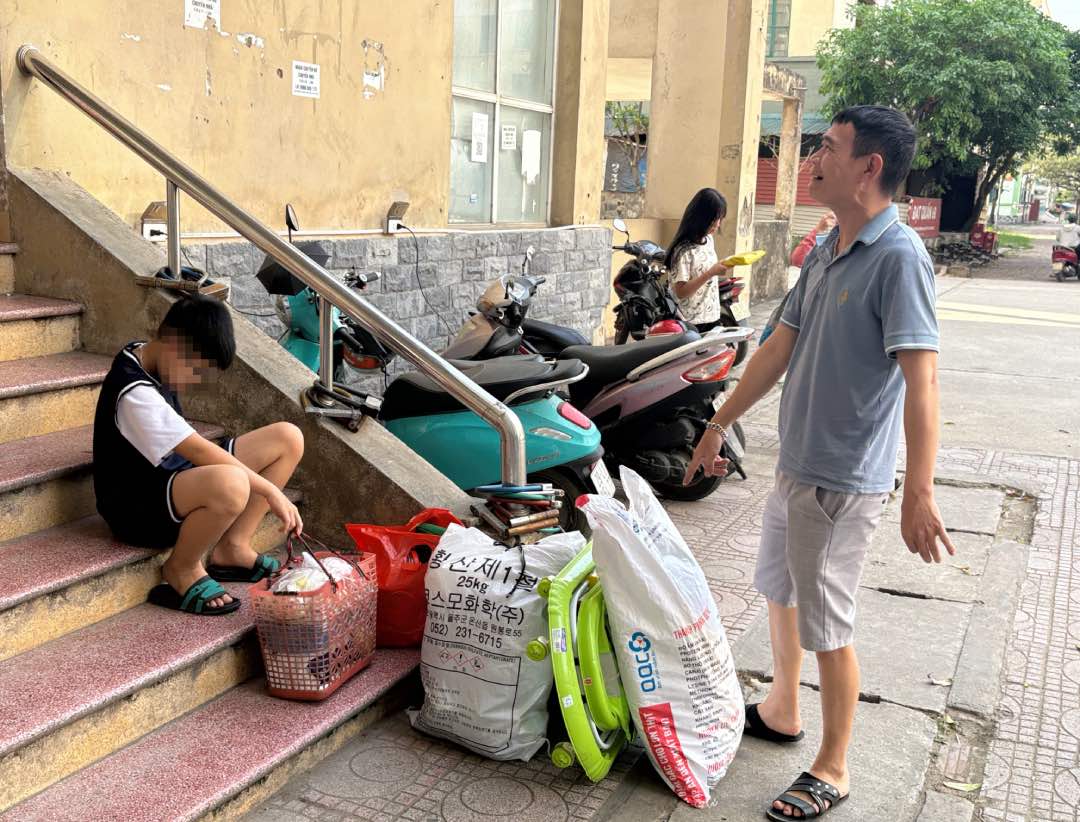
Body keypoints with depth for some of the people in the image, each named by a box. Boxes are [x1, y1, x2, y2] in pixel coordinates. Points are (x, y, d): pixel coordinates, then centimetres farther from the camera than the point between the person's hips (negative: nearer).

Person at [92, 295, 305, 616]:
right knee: (231, 483, -43)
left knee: (288, 437, -1)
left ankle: (232, 546, 2)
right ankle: (180, 570, -13)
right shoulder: (135, 393, -25)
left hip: (175, 474, 10)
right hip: (136, 508, -10)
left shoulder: (143, 355, 5)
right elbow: (199, 450, -26)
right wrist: (271, 491, -23)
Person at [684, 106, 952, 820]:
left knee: (827, 626, 3)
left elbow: (922, 379, -25)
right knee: (780, 592, 23)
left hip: (845, 479, -9)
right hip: (796, 464, 9)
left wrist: (919, 493, -30)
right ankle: (782, 711, 44)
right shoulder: (825, 251, 8)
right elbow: (781, 348, 14)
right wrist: (719, 427, 18)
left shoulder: (899, 256, -19)